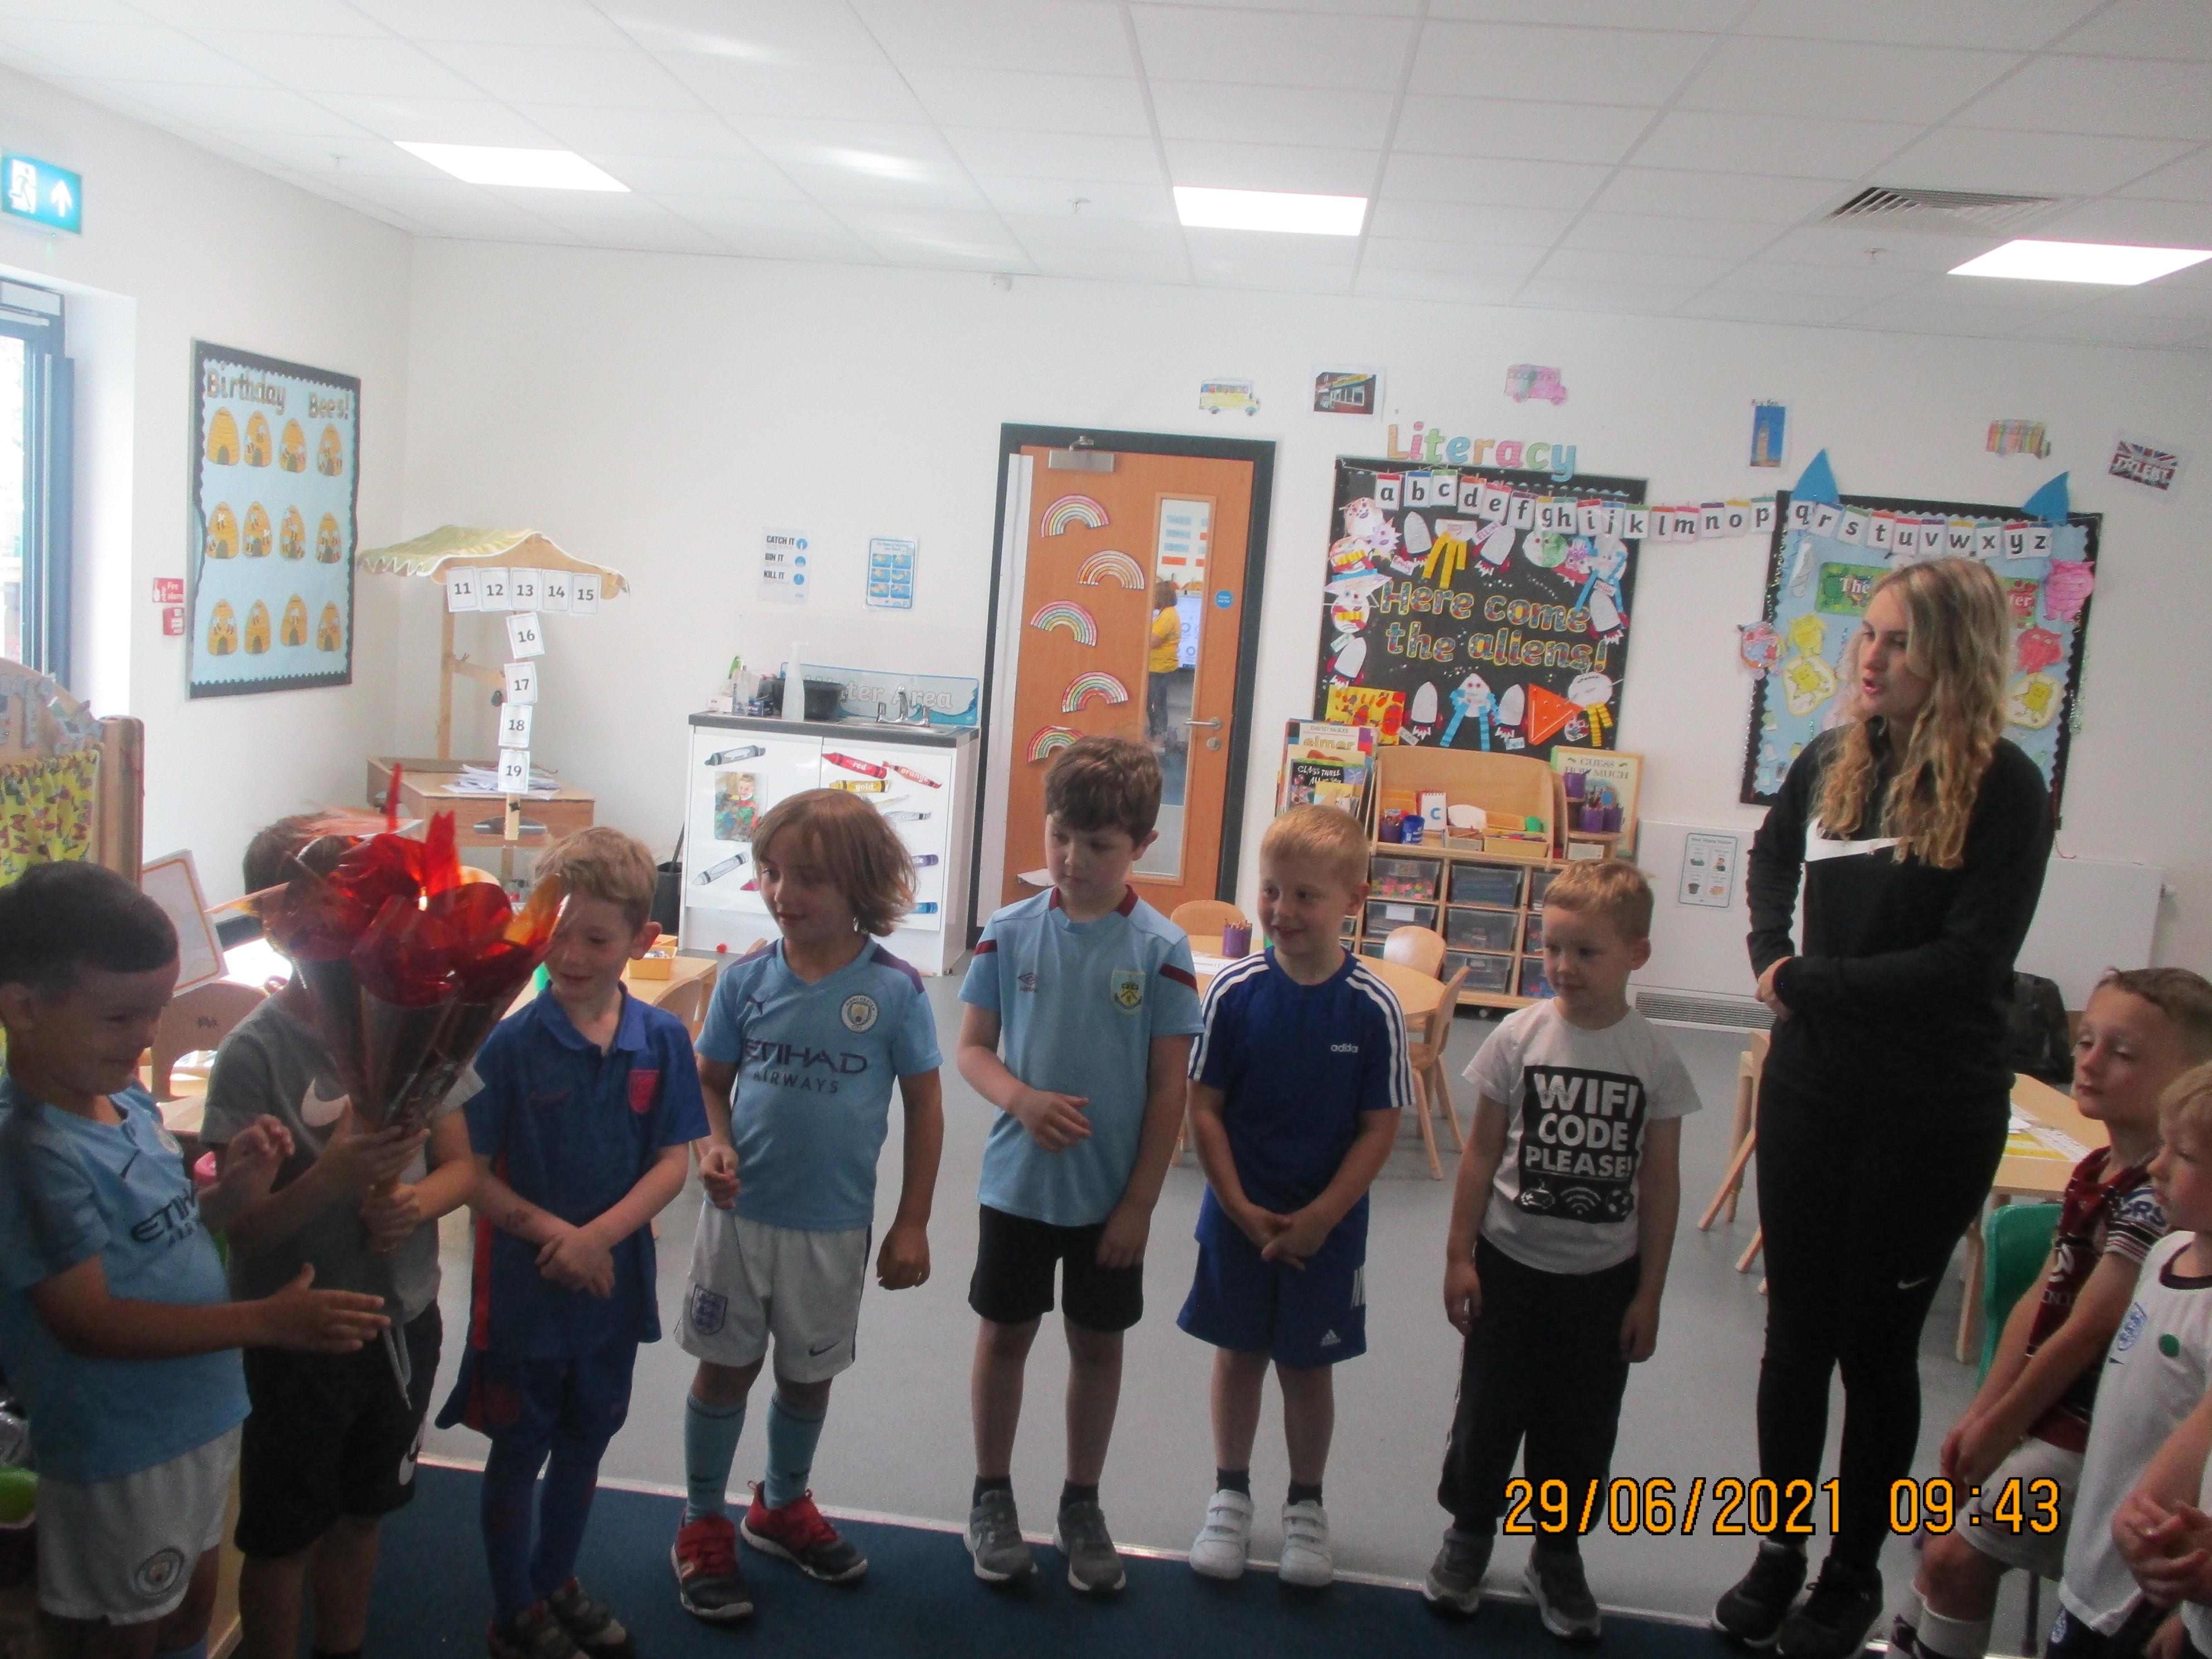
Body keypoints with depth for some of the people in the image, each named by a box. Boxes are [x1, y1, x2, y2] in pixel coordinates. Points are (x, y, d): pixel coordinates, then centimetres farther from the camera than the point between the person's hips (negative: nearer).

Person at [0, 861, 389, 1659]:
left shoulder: (129, 1101, 0)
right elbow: (88, 1319, -27)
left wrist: (228, 1196, -8)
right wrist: (267, 1322, -29)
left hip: (198, 1417, 8)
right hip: (120, 1449, -8)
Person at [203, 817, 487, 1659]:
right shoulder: (256, 1052, -18)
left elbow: (461, 1165, 2)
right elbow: (241, 1228, -18)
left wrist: (416, 1202, -19)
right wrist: (333, 1176, -34)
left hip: (405, 1316, 4)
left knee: (359, 1515, 23)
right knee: (283, 1537, 15)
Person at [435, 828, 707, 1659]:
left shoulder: (662, 1039, -8)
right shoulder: (509, 1043, -15)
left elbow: (674, 1162, -8)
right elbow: (472, 1172, -13)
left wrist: (599, 1235, -20)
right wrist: (547, 1231, -23)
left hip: (613, 1280, 3)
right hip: (523, 1287, -3)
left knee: (585, 1442, 21)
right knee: (519, 1451, 14)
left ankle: (556, 1583, 43)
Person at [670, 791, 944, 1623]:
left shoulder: (894, 989, -11)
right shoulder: (747, 978, -6)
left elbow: (923, 1104, -3)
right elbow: (711, 1080, 5)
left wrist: (911, 1224, -3)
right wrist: (714, 1144, -17)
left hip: (834, 1225, 0)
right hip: (741, 1212, 0)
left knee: (808, 1374, 17)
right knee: (727, 1366, 11)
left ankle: (783, 1506, 42)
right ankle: (703, 1524, 32)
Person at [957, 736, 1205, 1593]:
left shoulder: (1160, 948, -11)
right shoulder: (1011, 932, -7)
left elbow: (1169, 1087, -7)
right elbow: (973, 1048, -1)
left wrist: (1141, 1201, -8)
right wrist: (1023, 1101, -21)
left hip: (1111, 1192, 0)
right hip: (1018, 1180, 1)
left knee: (1097, 1344, 14)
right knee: (1005, 1334, 14)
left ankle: (1081, 1505, 35)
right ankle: (992, 1496, 35)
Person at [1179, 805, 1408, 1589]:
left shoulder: (1372, 1006, -13)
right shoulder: (1236, 990, -11)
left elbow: (1380, 1127, -9)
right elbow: (1203, 1107, -7)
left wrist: (1319, 1218, -13)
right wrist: (1241, 1208, -12)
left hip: (1327, 1226, -1)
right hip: (1239, 1217, 1)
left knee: (1308, 1367, 13)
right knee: (1238, 1354, 15)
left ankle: (1305, 1506, 35)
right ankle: (1230, 1495, 35)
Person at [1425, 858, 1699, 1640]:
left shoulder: (1654, 1057, -8)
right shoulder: (1520, 1036, -9)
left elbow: (1660, 1180, -2)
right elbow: (1482, 1150, -3)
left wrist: (1649, 1291, 0)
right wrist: (1458, 1255, -3)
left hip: (1604, 1277, 0)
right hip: (1511, 1263, 0)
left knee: (1582, 1425, 13)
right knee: (1488, 1408, 12)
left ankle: (1558, 1554, 33)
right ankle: (1469, 1532, 34)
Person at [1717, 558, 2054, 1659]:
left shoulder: (2004, 790, -13)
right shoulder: (1831, 762, 1)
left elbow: (1970, 963, -19)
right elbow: (1772, 856, 22)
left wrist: (1808, 983, -15)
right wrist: (1770, 959, 4)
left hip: (1932, 1112, -4)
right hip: (1810, 1088, 4)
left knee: (1876, 1344, 9)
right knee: (1797, 1329, 13)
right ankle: (1779, 1551, 31)